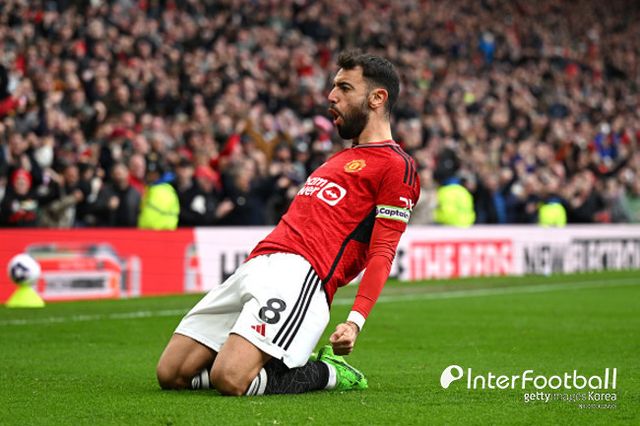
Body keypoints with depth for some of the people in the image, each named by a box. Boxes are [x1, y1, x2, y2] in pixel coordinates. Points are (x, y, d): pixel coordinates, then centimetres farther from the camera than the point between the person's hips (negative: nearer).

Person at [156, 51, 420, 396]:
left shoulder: (396, 166, 1)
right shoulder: (341, 159, 30)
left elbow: (382, 253, -8)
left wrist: (355, 322, -20)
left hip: (299, 273, -9)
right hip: (258, 264, 9)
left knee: (229, 379, -29)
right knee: (170, 374, -1)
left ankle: (326, 372, -2)